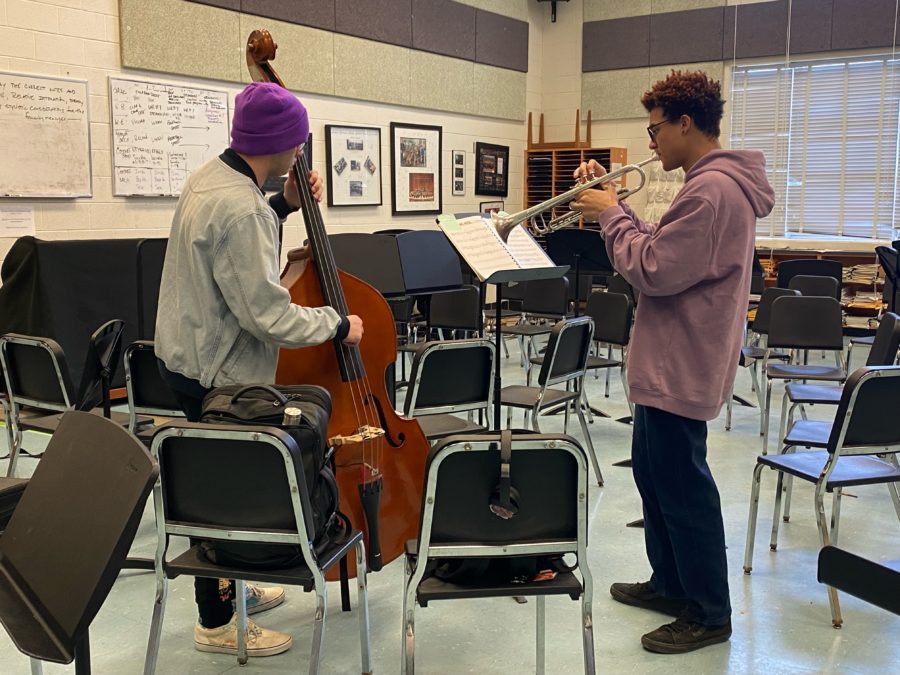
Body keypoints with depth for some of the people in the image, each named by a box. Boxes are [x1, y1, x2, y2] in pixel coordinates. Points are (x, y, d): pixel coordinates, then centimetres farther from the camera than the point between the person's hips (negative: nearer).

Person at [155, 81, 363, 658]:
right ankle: (217, 623, 20)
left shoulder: (214, 176, 4)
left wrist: (283, 206, 10)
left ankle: (226, 587, 39)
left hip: (193, 358, 10)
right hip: (219, 374, -10)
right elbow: (267, 313, -28)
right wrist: (338, 325, -15)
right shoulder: (240, 207, -28)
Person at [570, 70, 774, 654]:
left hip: (680, 367, -11)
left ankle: (709, 614, 17)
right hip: (669, 361, 11)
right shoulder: (718, 183, 12)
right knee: (655, 472, 21)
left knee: (683, 487, 1)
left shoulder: (710, 190, -22)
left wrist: (610, 214, -12)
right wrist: (615, 206, 6)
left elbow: (653, 271, -24)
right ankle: (671, 584, 36)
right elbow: (662, 250, 13)